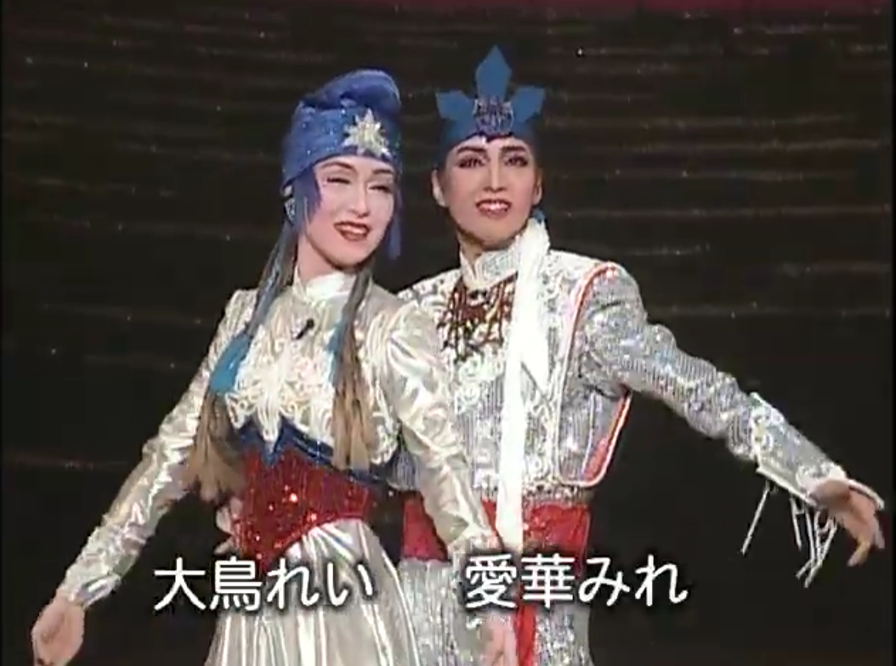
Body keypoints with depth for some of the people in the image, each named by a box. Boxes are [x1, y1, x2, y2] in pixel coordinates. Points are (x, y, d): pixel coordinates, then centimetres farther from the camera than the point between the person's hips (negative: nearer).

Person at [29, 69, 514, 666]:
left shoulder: (394, 327, -9)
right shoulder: (249, 313, 5)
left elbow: (446, 471, -19)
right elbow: (173, 452, 8)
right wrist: (79, 589, 9)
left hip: (341, 605, -4)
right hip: (253, 608, 5)